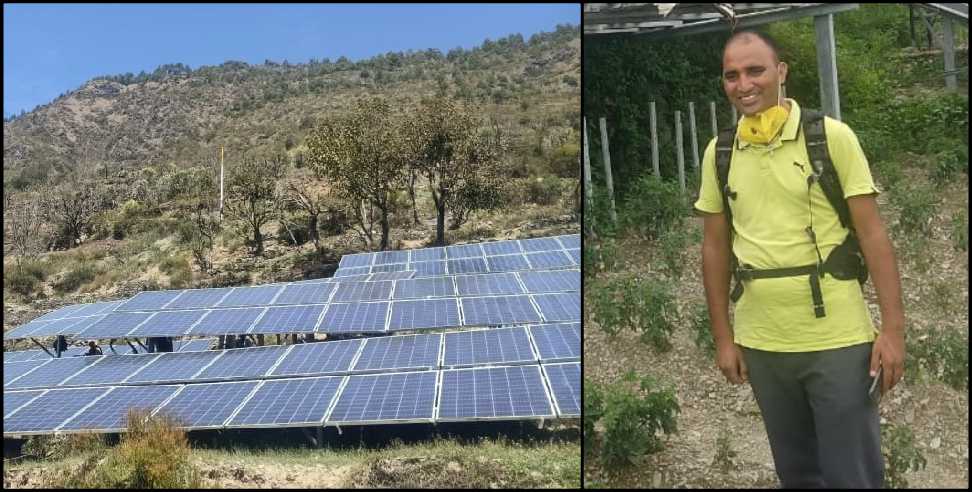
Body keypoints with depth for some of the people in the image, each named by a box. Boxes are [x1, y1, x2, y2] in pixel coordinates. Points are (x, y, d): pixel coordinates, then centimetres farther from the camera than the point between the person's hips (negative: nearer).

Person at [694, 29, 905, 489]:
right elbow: (715, 247, 7)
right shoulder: (718, 153, 2)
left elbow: (872, 235, -5)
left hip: (838, 340, -3)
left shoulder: (832, 137, -6)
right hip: (761, 343, 3)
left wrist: (893, 327, -10)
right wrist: (723, 338, 6)